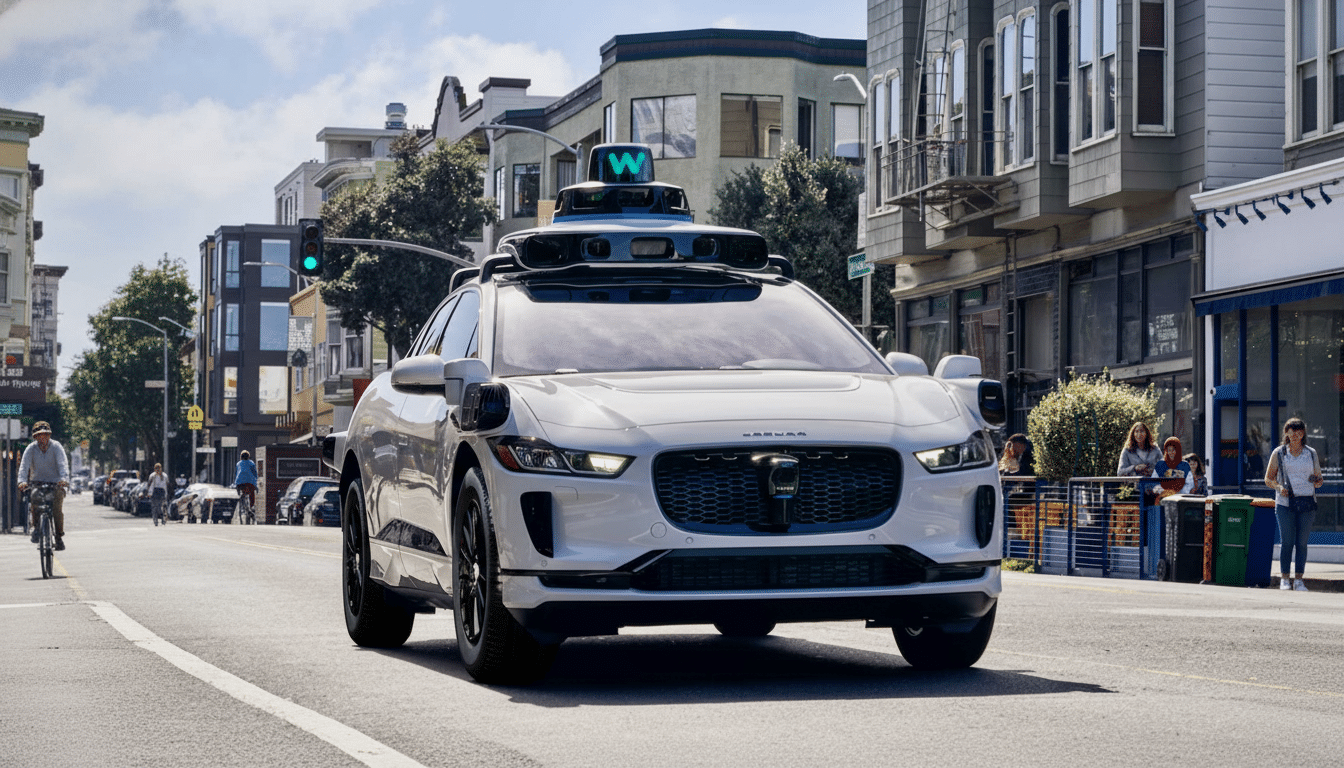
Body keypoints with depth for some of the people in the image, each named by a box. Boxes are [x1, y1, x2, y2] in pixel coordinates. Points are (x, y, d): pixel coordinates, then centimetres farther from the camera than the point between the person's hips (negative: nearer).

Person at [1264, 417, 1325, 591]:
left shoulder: (1311, 453, 12)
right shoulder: (1279, 453, 7)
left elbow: (1318, 479, 18)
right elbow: (1268, 479, 9)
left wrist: (1318, 481, -6)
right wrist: (1278, 487, -11)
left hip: (1307, 503, 2)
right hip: (1285, 503, -2)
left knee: (1302, 543, 0)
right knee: (1287, 542, -6)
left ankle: (1298, 580, 5)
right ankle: (1284, 579, 2)